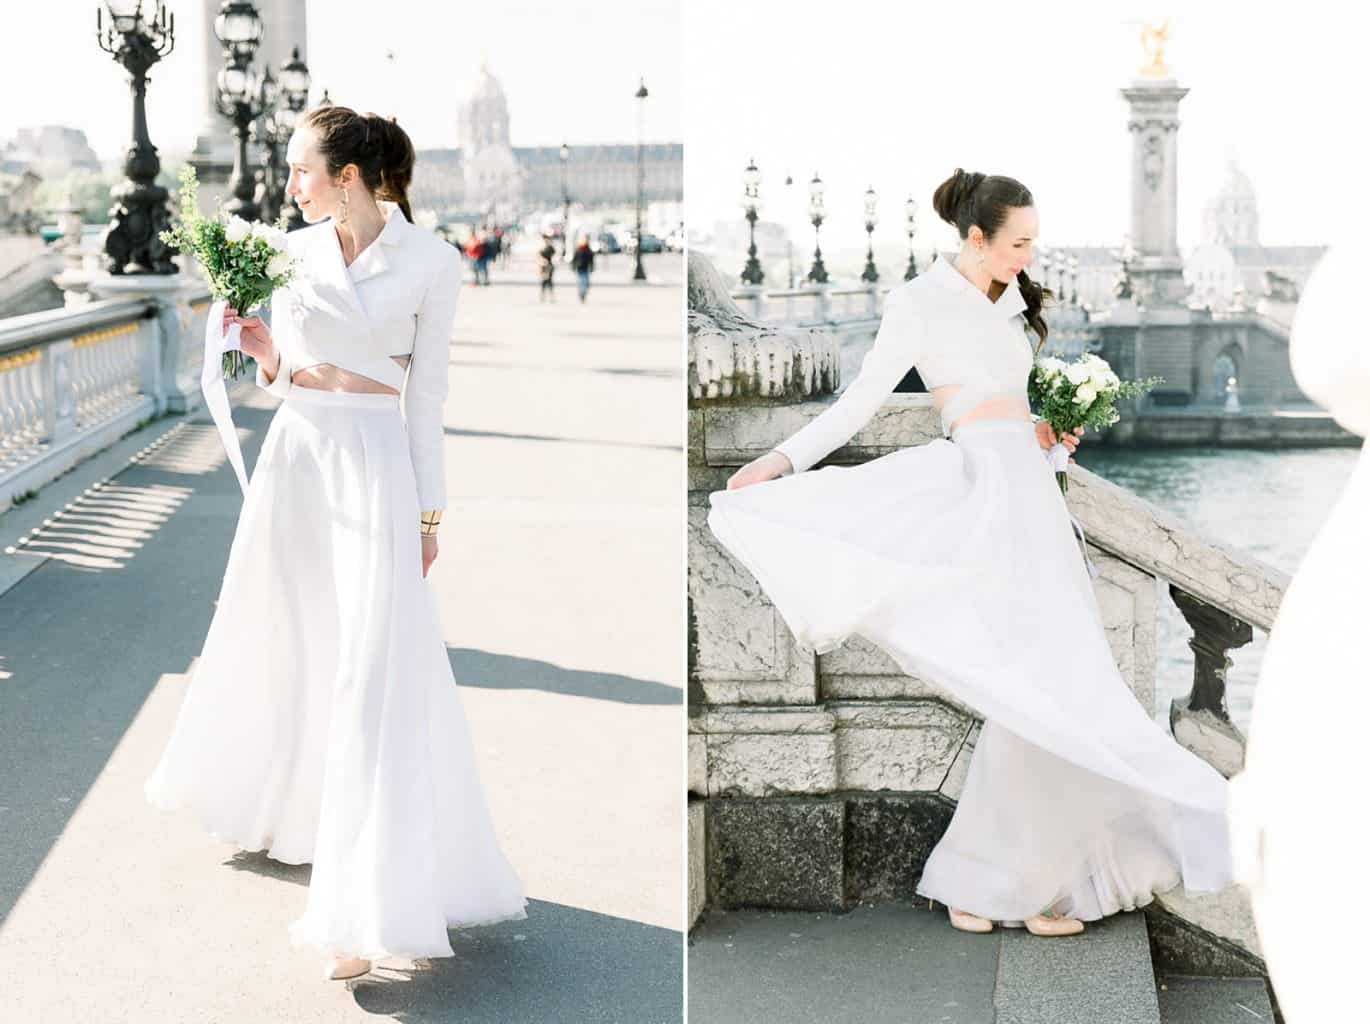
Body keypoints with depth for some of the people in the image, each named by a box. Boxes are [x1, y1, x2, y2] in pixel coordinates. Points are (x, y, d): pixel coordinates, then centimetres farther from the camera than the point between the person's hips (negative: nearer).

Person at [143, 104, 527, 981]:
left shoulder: (429, 260, -4)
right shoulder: (296, 250, 7)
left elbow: (428, 391, -2)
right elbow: (281, 372, 15)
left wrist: (429, 512, -3)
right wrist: (259, 343, -7)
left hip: (377, 461, -5)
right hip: (296, 455, 5)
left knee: (374, 670, -11)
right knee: (278, 643, 16)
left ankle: (367, 910, -12)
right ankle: (274, 804, 42)